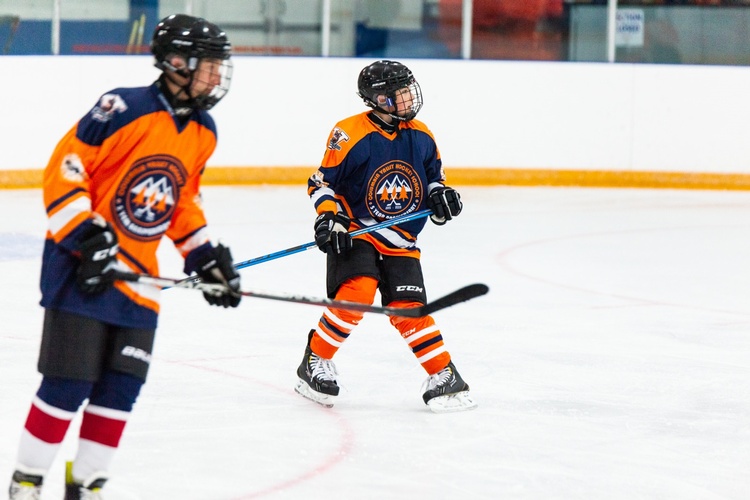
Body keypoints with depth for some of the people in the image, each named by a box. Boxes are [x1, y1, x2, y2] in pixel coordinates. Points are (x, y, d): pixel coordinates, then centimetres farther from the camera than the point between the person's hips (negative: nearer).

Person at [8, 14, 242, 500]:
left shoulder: (203, 132, 8)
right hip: (82, 267, -7)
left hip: (137, 276, 7)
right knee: (69, 384, -8)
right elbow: (64, 167, -17)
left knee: (120, 389, 5)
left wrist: (207, 257, 13)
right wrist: (88, 237, -22)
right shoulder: (125, 109, -18)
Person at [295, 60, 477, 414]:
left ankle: (443, 376, 0)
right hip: (354, 233, -4)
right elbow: (322, 183, -6)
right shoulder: (350, 134, -13)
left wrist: (440, 194, -1)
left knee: (409, 307, -6)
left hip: (400, 242, 4)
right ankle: (316, 360, -7)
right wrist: (328, 217, -20)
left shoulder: (421, 137, 4)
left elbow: (433, 176, 20)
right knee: (356, 293, -24)